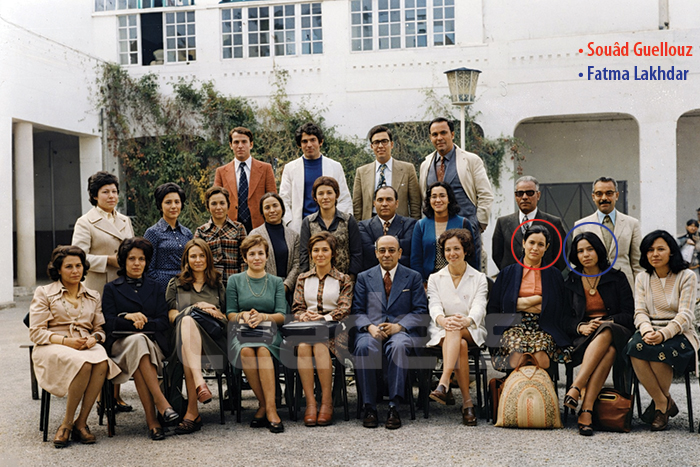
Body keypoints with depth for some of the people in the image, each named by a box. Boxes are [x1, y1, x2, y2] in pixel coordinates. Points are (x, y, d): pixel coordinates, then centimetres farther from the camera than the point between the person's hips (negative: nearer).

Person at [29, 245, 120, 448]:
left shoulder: (93, 296, 22)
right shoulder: (44, 293, 10)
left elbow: (100, 328, 19)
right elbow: (36, 332, 1)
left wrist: (94, 338, -7)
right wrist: (65, 341, -14)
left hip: (86, 347, 3)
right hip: (52, 348, -3)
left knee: (102, 362, -35)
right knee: (83, 363, -38)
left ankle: (80, 423, -26)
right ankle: (68, 422, -23)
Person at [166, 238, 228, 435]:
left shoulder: (218, 284, 27)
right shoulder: (175, 284, 25)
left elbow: (228, 317, 21)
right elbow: (172, 316, 12)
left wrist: (216, 313, -1)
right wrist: (196, 309, -4)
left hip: (213, 337, 0)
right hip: (182, 336, 0)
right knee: (187, 321, -39)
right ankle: (199, 382, -58)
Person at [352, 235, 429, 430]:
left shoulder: (413, 277, 14)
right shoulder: (364, 277, 18)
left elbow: (421, 312, 5)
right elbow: (357, 311, 10)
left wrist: (399, 326, -13)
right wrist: (369, 326, -12)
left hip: (402, 331, -1)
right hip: (372, 330, 1)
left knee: (398, 346, -37)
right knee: (364, 347, -35)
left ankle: (394, 407, -33)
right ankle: (369, 408, -27)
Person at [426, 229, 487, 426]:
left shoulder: (479, 278, 8)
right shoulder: (435, 279, 12)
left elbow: (479, 307, -10)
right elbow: (434, 306, -6)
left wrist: (465, 321, -37)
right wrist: (443, 320, -34)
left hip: (472, 331, -1)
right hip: (442, 332, 1)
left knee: (456, 330, -38)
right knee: (461, 346, -36)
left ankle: (443, 384, -54)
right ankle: (467, 402, -43)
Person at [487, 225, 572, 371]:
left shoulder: (554, 275, 20)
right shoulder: (508, 273, 18)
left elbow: (562, 307, 12)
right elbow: (493, 307, 12)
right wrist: (530, 302, 2)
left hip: (543, 328, 0)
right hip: (514, 326, 0)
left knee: (541, 358, -37)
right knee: (518, 357, -37)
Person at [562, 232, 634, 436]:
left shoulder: (617, 278, 10)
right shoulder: (570, 283, 14)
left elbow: (629, 315, 4)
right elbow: (566, 318, 10)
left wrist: (605, 322, -14)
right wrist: (581, 327, -11)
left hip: (616, 332, 0)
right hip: (585, 336, 1)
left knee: (605, 335, -39)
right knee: (607, 351, -36)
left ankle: (576, 388, -48)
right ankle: (588, 409, -46)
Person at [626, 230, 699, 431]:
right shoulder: (642, 278, 15)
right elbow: (640, 312, 4)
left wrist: (664, 334, -25)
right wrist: (647, 331, -20)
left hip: (679, 335, -3)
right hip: (650, 333, 3)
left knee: (658, 351, -37)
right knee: (635, 348, -33)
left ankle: (661, 403, -10)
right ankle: (663, 404, -19)